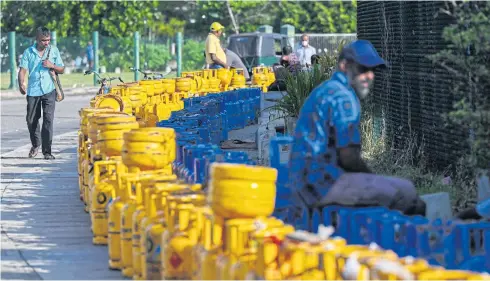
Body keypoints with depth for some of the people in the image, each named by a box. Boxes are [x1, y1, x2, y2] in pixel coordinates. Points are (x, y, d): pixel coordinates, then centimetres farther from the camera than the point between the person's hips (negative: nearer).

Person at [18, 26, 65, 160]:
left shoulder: (54, 50, 6)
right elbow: (22, 70, -3)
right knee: (31, 120, 7)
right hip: (33, 91, 1)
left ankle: (47, 151, -7)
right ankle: (35, 144, 33)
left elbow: (62, 70, 11)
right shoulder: (28, 52, 3)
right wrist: (21, 84, -20)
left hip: (49, 90, -1)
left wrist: (52, 66, -10)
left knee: (48, 120, -10)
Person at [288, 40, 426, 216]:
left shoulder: (324, 91, 19)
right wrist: (373, 178, 1)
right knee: (405, 190, -11)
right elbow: (348, 157, -17)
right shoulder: (343, 97, -13)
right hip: (325, 184, -10)